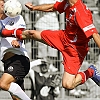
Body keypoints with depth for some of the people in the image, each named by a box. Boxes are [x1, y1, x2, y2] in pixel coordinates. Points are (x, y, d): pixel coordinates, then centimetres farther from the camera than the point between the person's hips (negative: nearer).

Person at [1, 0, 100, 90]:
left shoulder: (80, 12, -35)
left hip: (75, 49, -8)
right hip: (64, 36, 8)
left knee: (67, 85, -15)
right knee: (32, 34, 20)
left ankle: (90, 72, 10)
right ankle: (10, 33, 50)